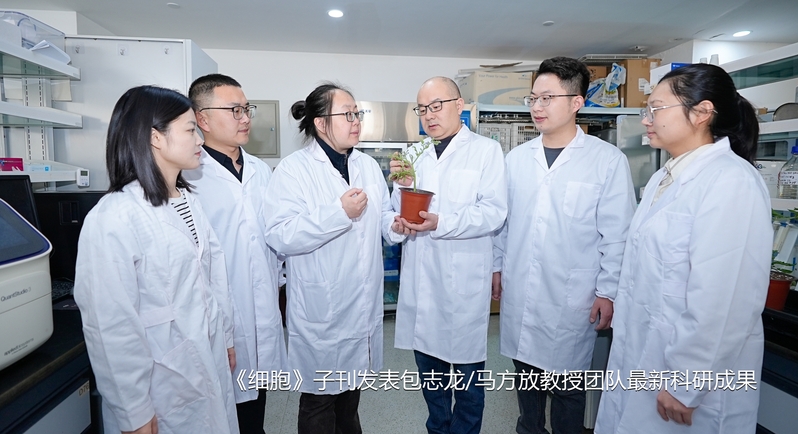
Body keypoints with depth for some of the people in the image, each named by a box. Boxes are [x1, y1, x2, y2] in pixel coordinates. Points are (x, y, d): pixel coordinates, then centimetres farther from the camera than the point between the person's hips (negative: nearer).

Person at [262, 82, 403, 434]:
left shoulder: (368, 165, 8)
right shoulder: (294, 169, -12)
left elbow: (381, 219, 11)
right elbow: (279, 236, -22)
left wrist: (398, 224, -11)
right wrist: (340, 213, -26)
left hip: (363, 305, 6)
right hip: (321, 310, -6)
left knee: (351, 391, 24)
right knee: (319, 398, 13)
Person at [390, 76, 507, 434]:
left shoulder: (486, 150, -2)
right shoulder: (417, 157, 13)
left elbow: (493, 211, -14)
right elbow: (402, 214, 12)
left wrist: (440, 223, -23)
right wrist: (403, 186, -7)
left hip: (462, 279, -5)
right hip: (420, 278, 5)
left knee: (466, 370, 9)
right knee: (428, 366, 18)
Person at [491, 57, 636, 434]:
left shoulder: (608, 160, -8)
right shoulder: (516, 158, 3)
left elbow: (616, 234, -6)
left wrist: (607, 291, -6)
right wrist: (497, 264, 11)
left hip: (572, 296, -3)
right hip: (518, 290, 4)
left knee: (567, 384, 12)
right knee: (526, 372, 19)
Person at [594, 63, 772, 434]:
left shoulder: (731, 182, -19)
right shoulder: (664, 178, 10)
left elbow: (724, 301, -24)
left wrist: (684, 383, -20)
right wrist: (623, 341, 14)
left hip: (692, 370, -8)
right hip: (641, 355, 8)